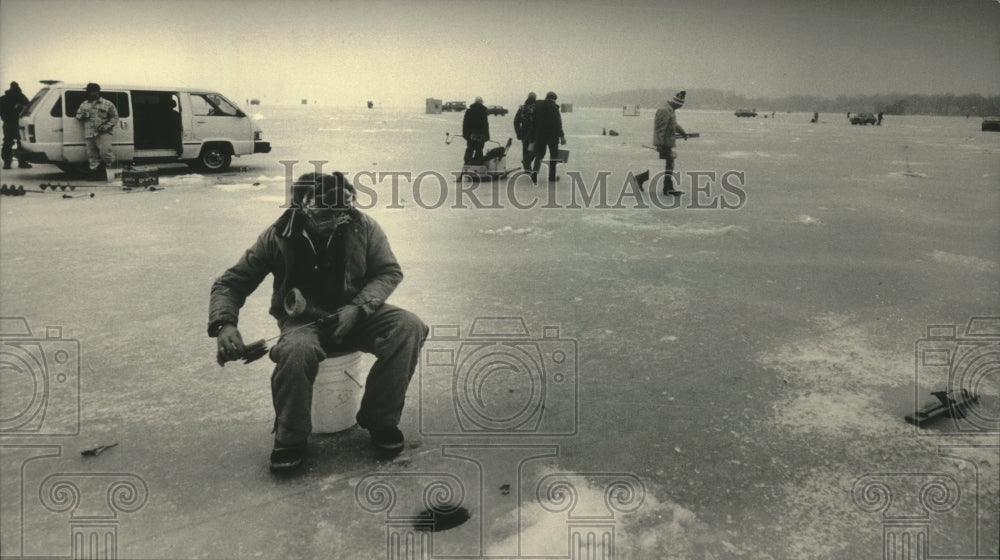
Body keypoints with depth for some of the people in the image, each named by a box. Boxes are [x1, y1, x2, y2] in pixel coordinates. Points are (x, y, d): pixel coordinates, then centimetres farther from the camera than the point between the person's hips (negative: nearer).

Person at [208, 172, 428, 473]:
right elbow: (230, 283, -5)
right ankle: (290, 438, -13)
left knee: (409, 327, -26)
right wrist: (224, 324, -24)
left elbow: (389, 272, 0)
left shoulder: (363, 227, -7)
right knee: (296, 350, -39)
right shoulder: (278, 236, -10)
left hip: (355, 315, 2)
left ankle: (379, 420, -10)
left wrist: (357, 308, -17)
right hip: (303, 321, -2)